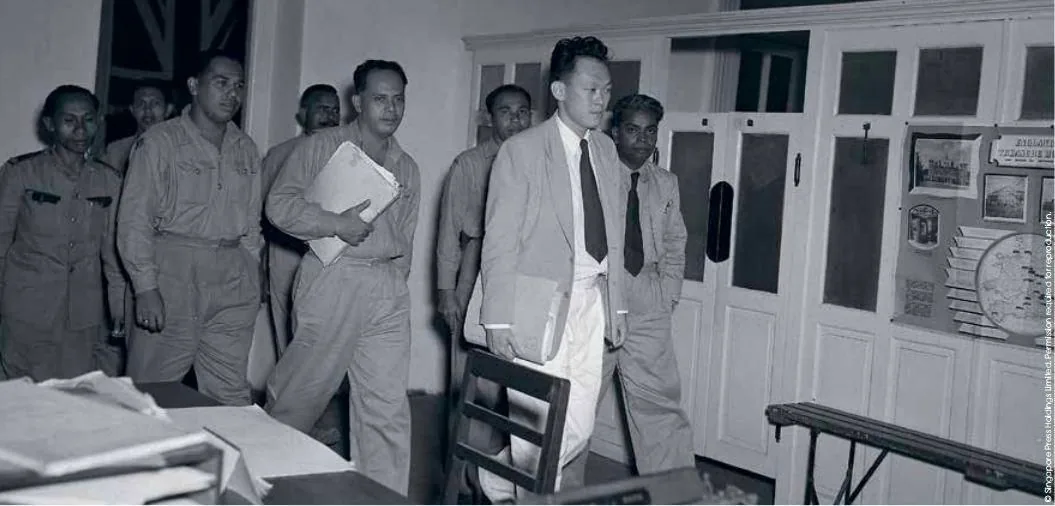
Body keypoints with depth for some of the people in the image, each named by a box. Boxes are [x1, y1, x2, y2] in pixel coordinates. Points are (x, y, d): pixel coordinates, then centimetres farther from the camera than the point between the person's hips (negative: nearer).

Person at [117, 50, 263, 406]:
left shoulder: (247, 150, 15)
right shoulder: (159, 142, -2)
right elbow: (134, 220, -6)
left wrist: (252, 276, 8)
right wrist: (145, 287, -14)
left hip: (233, 282, 5)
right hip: (173, 273, -4)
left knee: (231, 395, 6)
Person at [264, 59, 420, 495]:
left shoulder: (407, 168, 18)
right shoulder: (321, 147, 3)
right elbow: (280, 205, -5)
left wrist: (394, 279, 14)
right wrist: (337, 224, -14)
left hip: (389, 292, 4)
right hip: (332, 279, -4)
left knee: (389, 407, 1)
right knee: (302, 392, 3)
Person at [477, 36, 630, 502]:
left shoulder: (606, 151, 12)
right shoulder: (521, 151, -6)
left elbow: (614, 234, 15)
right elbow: (499, 243, -8)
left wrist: (617, 305, 11)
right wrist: (499, 321, -13)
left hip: (591, 303, 6)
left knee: (578, 429, 8)